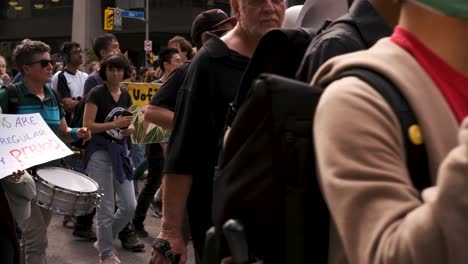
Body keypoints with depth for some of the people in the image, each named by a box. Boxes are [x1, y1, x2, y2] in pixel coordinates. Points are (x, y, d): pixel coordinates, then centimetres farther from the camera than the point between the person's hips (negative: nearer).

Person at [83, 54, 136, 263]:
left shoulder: (126, 96, 10)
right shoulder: (97, 93, -9)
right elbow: (87, 126, -13)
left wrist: (130, 128, -3)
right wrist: (115, 124, -22)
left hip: (120, 151, 6)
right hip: (100, 152, -6)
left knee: (129, 206, 5)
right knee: (106, 208, 0)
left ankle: (103, 241, 28)